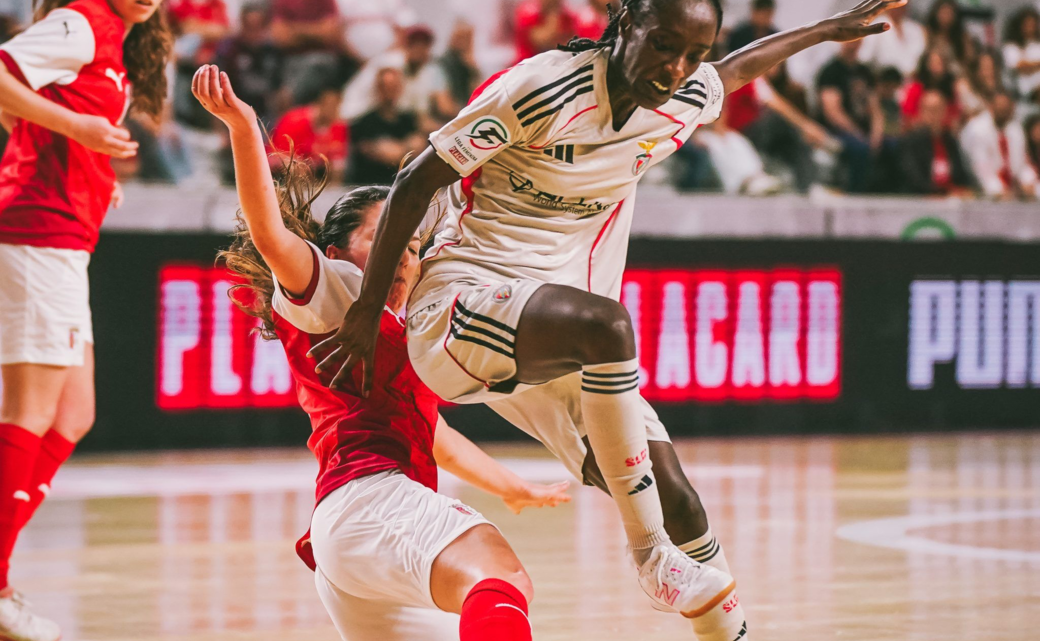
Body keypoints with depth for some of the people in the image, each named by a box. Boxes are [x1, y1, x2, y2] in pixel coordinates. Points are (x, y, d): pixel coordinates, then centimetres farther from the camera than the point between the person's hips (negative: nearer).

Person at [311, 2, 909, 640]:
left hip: (556, 345, 7)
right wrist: (367, 313, -7)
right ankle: (654, 558, -26)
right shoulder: (543, 88, -17)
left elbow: (737, 70, 29)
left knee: (678, 505, -6)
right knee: (606, 322, -37)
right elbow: (416, 183, -10)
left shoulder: (683, 102, 3)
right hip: (457, 305, -7)